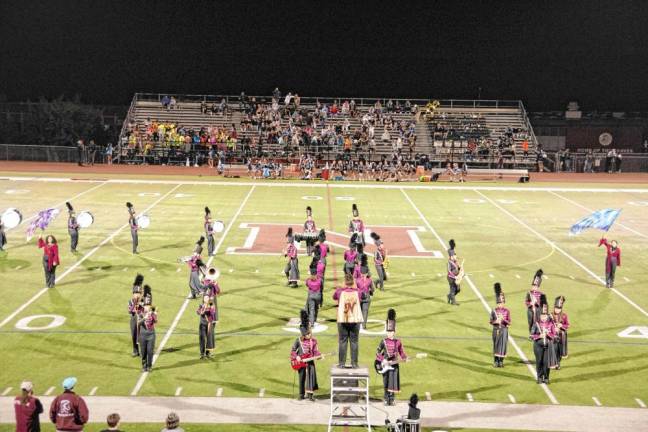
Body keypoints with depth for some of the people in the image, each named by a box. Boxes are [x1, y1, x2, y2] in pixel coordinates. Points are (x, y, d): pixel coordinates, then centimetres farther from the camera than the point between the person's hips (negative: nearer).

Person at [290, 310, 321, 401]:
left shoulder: (313, 341, 1)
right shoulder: (298, 341, -2)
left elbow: (315, 351, 2)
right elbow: (293, 350, 2)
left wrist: (319, 356, -15)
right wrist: (296, 357, -11)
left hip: (310, 361, 1)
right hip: (301, 361, -1)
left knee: (311, 375, -11)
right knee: (302, 378, 7)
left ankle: (310, 393, -5)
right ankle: (302, 394, 19)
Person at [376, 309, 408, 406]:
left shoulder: (398, 342, 2)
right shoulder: (384, 341, -1)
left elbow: (401, 352, 7)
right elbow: (378, 352, -1)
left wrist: (405, 359, -11)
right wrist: (383, 360, -11)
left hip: (394, 365, 1)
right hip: (385, 365, -1)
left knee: (393, 383, 2)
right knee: (386, 383, 3)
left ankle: (391, 399, 11)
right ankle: (386, 399, 11)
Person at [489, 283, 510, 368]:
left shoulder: (507, 311, 2)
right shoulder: (494, 311, 2)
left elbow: (509, 322, 1)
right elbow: (491, 321, 4)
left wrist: (503, 319, -17)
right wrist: (496, 321, -16)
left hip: (504, 330, 0)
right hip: (496, 330, 0)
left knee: (503, 345, 1)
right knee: (496, 345, 3)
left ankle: (501, 361, 11)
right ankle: (496, 361, 12)